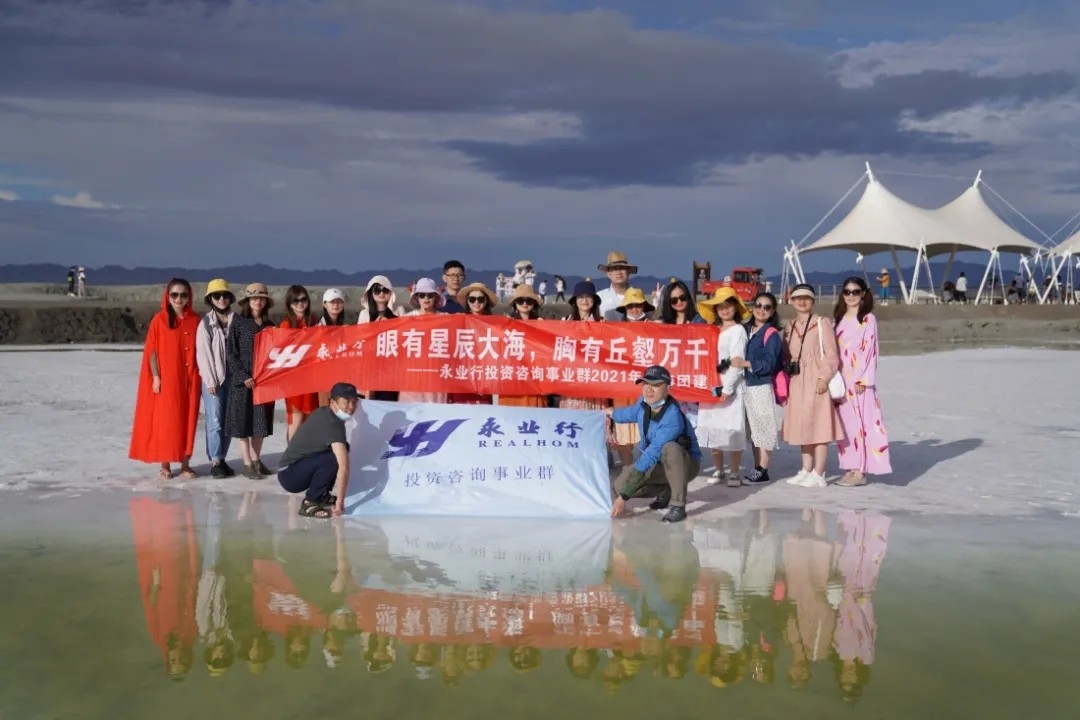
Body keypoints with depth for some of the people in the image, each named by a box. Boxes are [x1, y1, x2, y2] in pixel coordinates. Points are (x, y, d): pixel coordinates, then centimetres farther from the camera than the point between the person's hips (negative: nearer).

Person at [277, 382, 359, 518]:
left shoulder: (323, 413, 5)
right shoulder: (333, 424, -22)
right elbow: (343, 465, -30)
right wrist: (340, 501, -27)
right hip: (290, 476, -10)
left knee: (341, 449, 9)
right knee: (336, 457, -26)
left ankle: (321, 495, 15)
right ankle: (309, 503, -14)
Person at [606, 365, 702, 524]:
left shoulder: (673, 418, -35)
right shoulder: (644, 403, -12)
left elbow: (651, 455, -39)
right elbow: (632, 413, 15)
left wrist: (624, 496, -41)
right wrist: (613, 413, 36)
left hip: (685, 464, -7)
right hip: (655, 464, 7)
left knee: (670, 448, -39)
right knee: (620, 486, -14)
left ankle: (678, 505, -25)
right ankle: (666, 491, 13)